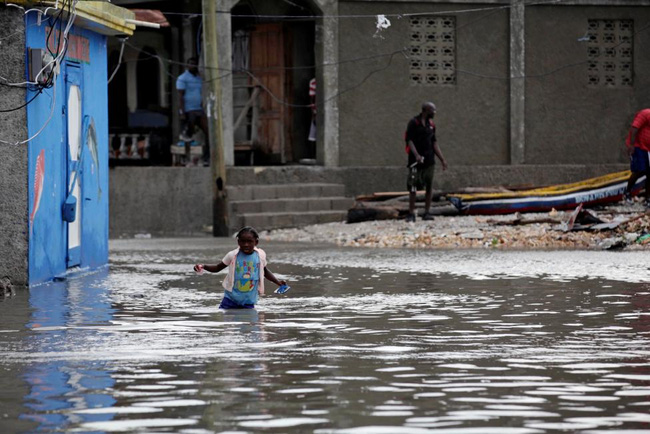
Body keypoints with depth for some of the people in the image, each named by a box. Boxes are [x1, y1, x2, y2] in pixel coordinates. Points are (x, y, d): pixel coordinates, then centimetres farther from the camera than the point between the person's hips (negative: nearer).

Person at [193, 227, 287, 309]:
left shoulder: (260, 255, -2)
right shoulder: (232, 255, -8)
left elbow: (265, 271, 17)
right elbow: (218, 268, 2)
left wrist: (277, 282, 10)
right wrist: (203, 266, -14)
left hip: (249, 301, 1)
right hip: (231, 298, -1)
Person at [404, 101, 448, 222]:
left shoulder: (431, 124, 13)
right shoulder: (414, 123, -6)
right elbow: (409, 140, -12)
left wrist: (442, 159, 14)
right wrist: (416, 155, -26)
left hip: (429, 160, 6)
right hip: (416, 161, -6)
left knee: (429, 187, 3)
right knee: (413, 188, -4)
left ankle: (427, 213, 9)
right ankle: (411, 213, 0)